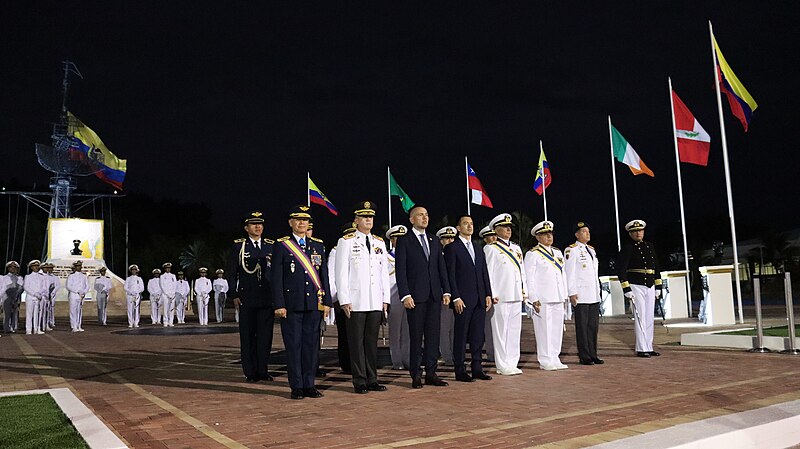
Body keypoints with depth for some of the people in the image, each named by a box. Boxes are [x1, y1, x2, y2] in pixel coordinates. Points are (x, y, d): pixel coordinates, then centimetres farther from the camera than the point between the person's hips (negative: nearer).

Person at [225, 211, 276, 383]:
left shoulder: (271, 246, 9)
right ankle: (250, 372, 12)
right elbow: (230, 272, 4)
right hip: (247, 298, -2)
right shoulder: (238, 246, 4)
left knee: (265, 335, 4)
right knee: (248, 336, 3)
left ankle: (263, 370, 15)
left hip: (267, 298, 2)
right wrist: (234, 295, -3)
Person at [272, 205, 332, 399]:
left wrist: (326, 301, 5)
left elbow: (324, 275, 12)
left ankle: (309, 385, 16)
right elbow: (276, 278, -3)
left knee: (312, 345, 6)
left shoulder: (318, 245, 12)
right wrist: (279, 305, -9)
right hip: (291, 304, -3)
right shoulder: (281, 245, 1)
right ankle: (296, 387, 11)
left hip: (314, 304, 3)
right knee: (293, 345, 2)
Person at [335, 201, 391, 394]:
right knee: (357, 342, 2)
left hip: (376, 302, 4)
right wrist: (344, 300, -10)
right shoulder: (346, 242, -1)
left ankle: (372, 379, 18)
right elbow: (341, 273, -4)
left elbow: (384, 272, 14)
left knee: (372, 341, 10)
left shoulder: (380, 242, 13)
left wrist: (386, 298, 9)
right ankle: (360, 381, 11)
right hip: (355, 302, -4)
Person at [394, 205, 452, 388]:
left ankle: (431, 373, 14)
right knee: (416, 337, 1)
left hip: (434, 296, 5)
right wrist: (405, 295, -14)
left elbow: (442, 268, 15)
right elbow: (400, 270, -6)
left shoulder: (434, 241, 16)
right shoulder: (404, 241, -1)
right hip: (415, 297, -5)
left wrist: (446, 291, 6)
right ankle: (416, 375, 9)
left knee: (433, 336, 6)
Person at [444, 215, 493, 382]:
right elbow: (450, 275, -8)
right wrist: (456, 298, -14)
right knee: (461, 335, 0)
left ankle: (477, 368, 16)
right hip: (463, 299, -6)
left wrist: (488, 294, 8)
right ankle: (460, 371, 7)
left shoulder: (478, 249, 17)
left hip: (480, 299, 6)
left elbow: (485, 273, 16)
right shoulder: (452, 248, -3)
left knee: (478, 335, 8)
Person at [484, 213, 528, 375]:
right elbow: (488, 273, -7)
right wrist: (491, 295, -13)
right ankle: (502, 365, 4)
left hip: (516, 296, 7)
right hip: (500, 297, -7)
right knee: (500, 331, -2)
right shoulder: (490, 249, -2)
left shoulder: (516, 248, 18)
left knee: (515, 330, 10)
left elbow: (522, 271, 20)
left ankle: (512, 363, 18)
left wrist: (524, 291, 13)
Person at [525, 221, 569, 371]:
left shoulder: (558, 252, 16)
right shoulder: (532, 254, -5)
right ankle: (545, 361, 6)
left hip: (558, 298, 7)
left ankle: (555, 359, 19)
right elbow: (529, 278, -8)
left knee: (557, 329, 10)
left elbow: (563, 274, 19)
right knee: (544, 330, -3)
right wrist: (534, 299, -14)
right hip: (542, 299, -7)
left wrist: (564, 296, 14)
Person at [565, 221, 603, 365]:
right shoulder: (571, 250, -7)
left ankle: (593, 355, 18)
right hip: (581, 297, -8)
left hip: (594, 296, 8)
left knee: (593, 326, 10)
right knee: (582, 326, -1)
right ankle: (584, 357, 6)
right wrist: (572, 293, -15)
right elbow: (569, 273, -11)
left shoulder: (591, 250, 17)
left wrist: (598, 291, 18)